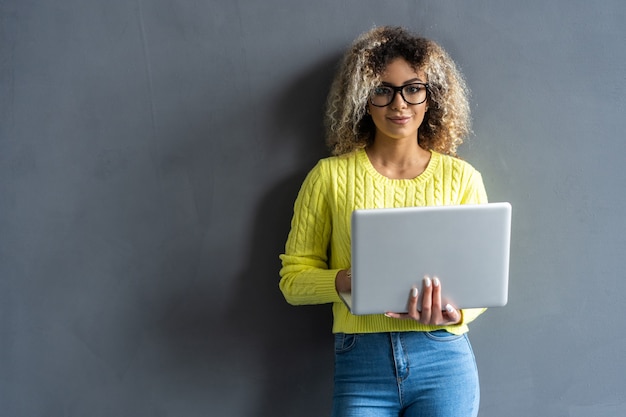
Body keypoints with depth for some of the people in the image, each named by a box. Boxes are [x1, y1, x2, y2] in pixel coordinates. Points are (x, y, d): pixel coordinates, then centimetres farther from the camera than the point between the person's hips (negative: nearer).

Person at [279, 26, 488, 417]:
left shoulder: (461, 177, 4)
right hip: (361, 364, -1)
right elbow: (293, 275, 2)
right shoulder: (331, 175, 1)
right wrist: (349, 279, -17)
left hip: (444, 360, 1)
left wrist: (452, 313, -15)